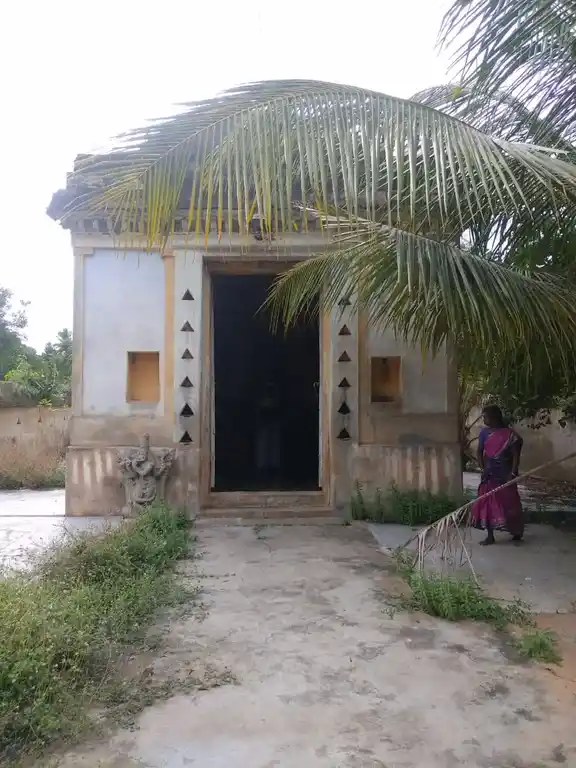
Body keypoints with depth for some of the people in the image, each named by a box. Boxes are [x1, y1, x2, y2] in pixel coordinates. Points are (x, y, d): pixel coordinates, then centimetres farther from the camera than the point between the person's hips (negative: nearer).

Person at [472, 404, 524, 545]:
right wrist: (482, 469, -3)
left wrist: (513, 473, -17)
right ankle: (490, 536, 12)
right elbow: (480, 452, 8)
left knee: (509, 503, 3)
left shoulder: (508, 434, -10)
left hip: (505, 474, -4)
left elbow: (515, 454, -10)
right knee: (487, 503, 3)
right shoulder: (484, 433, 3)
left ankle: (517, 533, 22)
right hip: (489, 474, 4)